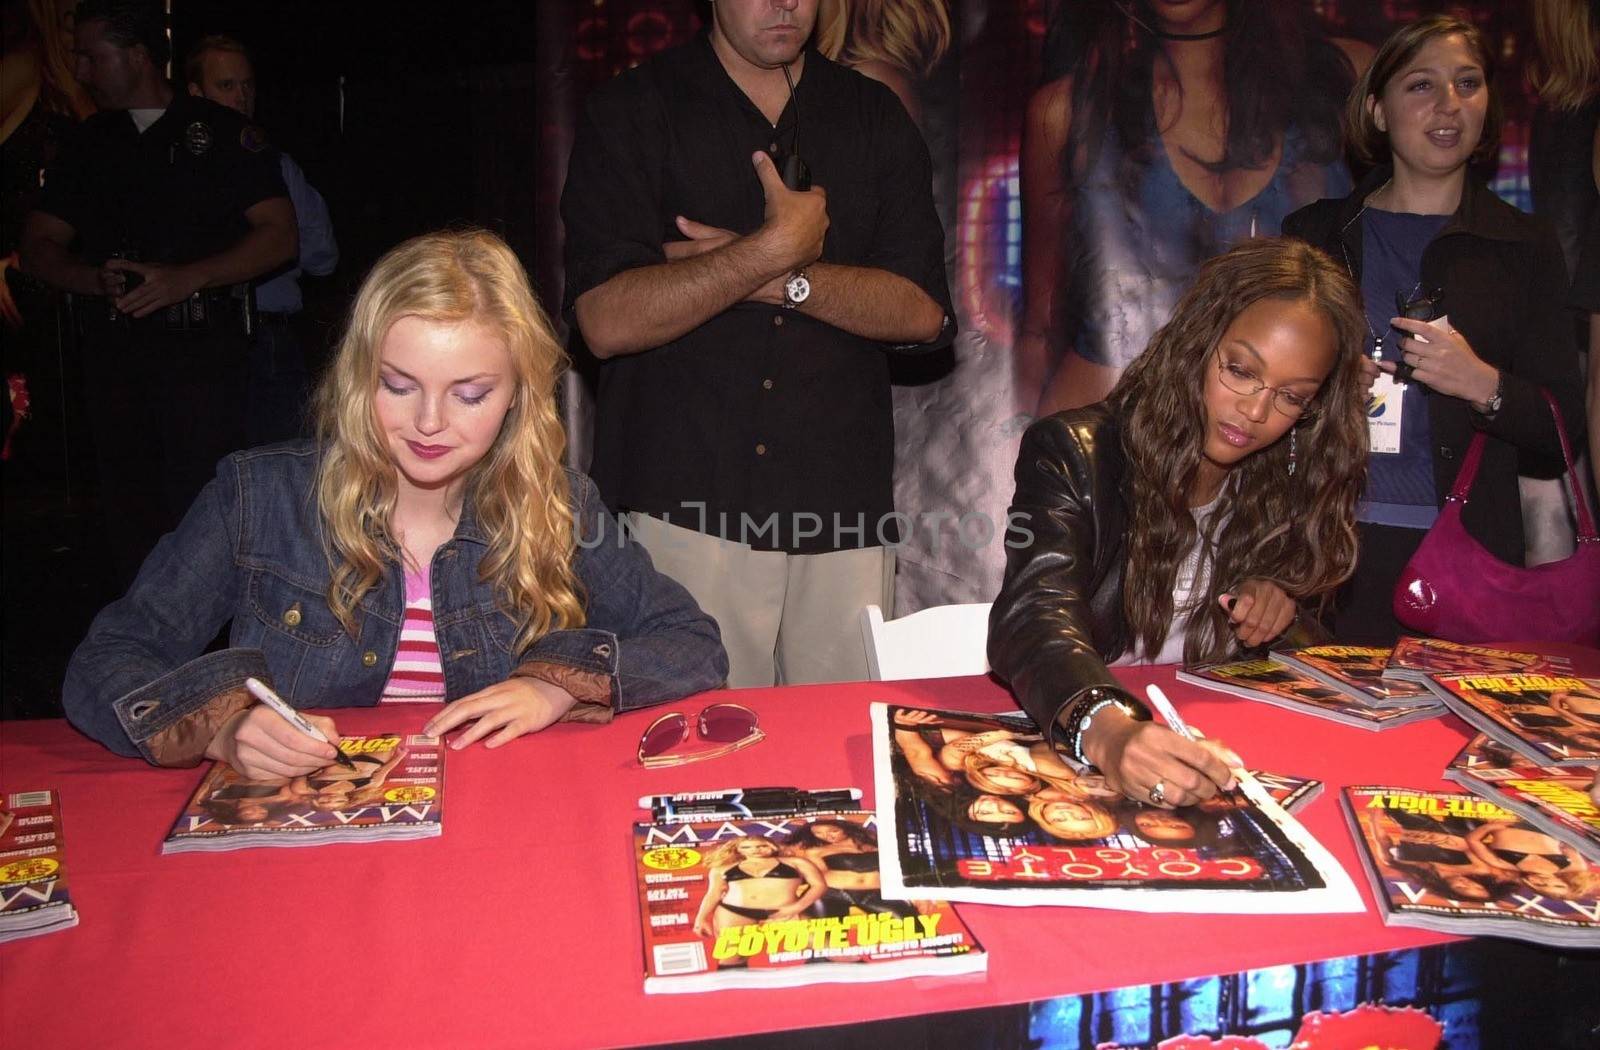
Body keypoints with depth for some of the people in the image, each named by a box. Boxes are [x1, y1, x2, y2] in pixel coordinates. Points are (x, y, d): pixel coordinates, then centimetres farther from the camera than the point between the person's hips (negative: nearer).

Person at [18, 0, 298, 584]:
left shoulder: (222, 132, 4)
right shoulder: (88, 143, 17)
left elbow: (280, 236, -5)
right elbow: (39, 247, 15)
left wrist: (188, 278, -17)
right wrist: (100, 280, -8)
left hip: (201, 345, -5)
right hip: (111, 353, 5)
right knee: (128, 510, 7)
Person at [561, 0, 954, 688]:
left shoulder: (875, 117, 14)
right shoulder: (631, 112, 4)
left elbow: (924, 314, 3)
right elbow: (606, 321, -9)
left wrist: (782, 281, -9)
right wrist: (777, 248, -9)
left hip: (844, 509, 3)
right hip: (686, 508, -2)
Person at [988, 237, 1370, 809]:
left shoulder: (1287, 479, 5)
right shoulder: (1071, 454, -12)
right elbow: (1036, 616, -26)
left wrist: (1280, 593, -4)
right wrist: (1108, 732, -46)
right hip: (1066, 744, -4)